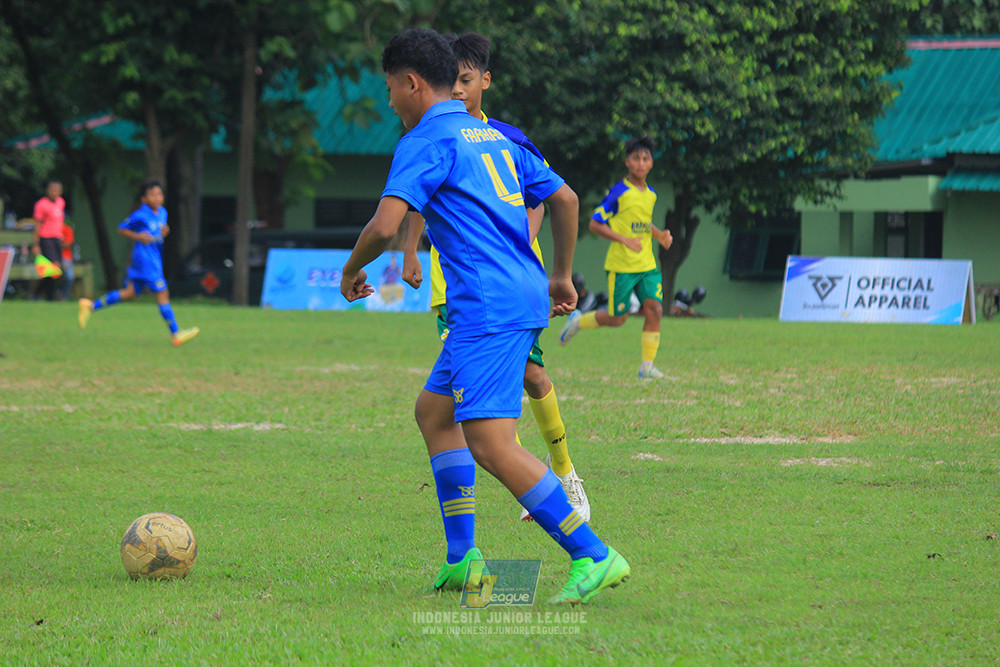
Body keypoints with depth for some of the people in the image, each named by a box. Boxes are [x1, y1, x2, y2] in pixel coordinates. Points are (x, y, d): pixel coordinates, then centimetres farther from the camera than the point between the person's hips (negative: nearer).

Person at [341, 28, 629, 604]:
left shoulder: (426, 141, -6)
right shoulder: (494, 135, 20)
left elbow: (385, 226, -17)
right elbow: (565, 199, 22)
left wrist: (352, 272, 2)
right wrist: (562, 276, 31)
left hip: (490, 310, -10)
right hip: (524, 295, 10)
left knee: (490, 445, -13)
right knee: (433, 412, 19)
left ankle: (594, 557, -17)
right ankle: (462, 558, 15)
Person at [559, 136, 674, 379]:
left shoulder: (651, 194, 11)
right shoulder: (618, 193, -11)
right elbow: (595, 224, -10)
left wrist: (660, 235, 8)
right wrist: (625, 240, -19)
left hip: (647, 265, 6)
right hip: (621, 265, -6)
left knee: (654, 310, -9)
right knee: (617, 318, 1)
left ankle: (647, 366, -1)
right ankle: (577, 321, 29)